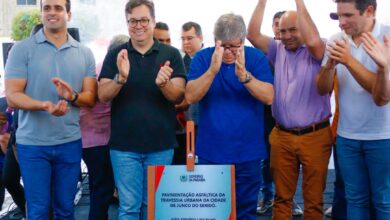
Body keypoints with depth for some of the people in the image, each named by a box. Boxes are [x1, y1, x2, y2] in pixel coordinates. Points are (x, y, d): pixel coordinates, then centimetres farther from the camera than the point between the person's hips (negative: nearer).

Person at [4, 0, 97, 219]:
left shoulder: (85, 53, 5)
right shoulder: (22, 49, -4)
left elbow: (91, 98, 3)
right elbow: (12, 96, -10)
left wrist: (72, 96, -19)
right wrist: (43, 105, -29)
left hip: (70, 142, 3)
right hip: (33, 143, -2)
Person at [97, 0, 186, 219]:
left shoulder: (171, 54, 1)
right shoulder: (115, 55, 3)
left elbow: (179, 97, -5)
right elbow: (103, 96, -6)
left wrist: (163, 84, -27)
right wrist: (121, 78, -26)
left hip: (160, 145, 1)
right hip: (124, 145, 0)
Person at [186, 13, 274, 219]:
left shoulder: (256, 57, -3)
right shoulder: (202, 57, -2)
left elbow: (268, 97, -13)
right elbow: (190, 97, -13)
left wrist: (243, 74, -28)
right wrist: (213, 70, -27)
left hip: (247, 153, 0)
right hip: (210, 153, 0)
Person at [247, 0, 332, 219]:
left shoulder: (318, 51, -4)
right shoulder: (278, 49, 9)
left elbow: (313, 40, -26)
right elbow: (253, 35, -2)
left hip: (315, 136, -3)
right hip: (281, 136, 4)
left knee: (313, 198, 9)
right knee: (282, 196, 14)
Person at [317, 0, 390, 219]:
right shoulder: (336, 41, 0)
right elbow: (323, 89, -1)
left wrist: (349, 60, -23)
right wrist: (331, 63, -20)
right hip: (346, 137, 4)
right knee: (355, 199, 14)